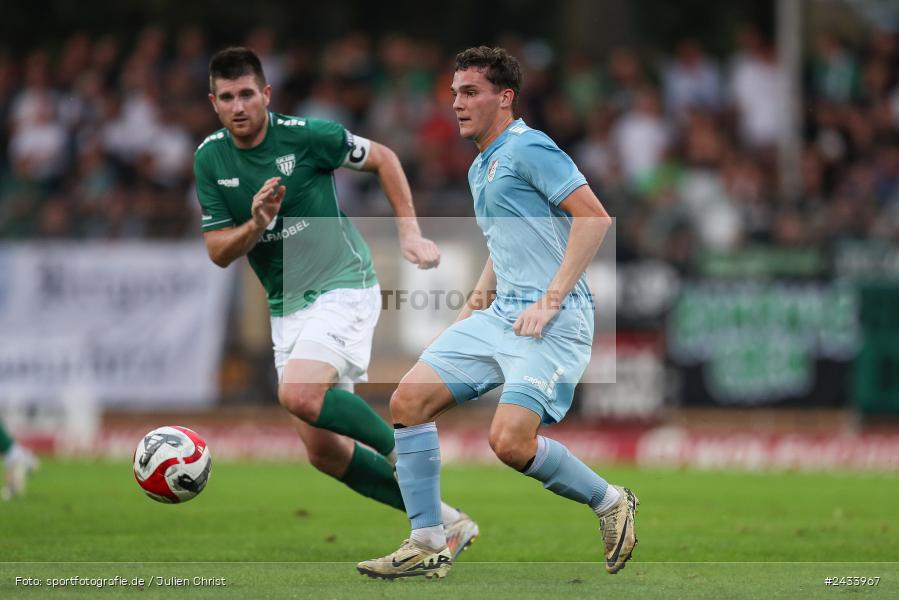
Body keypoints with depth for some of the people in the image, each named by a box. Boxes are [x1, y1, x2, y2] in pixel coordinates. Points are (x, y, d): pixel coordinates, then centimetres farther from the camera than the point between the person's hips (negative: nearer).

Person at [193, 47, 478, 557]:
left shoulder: (307, 135, -12)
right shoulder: (210, 158, 1)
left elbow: (382, 158, 4)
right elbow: (219, 252, 2)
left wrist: (411, 234, -2)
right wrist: (256, 223, -19)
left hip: (343, 286, -6)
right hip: (286, 306, 6)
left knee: (299, 394, -31)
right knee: (324, 452, 1)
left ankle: (407, 452, -9)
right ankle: (446, 523, 12)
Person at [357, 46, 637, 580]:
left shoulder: (529, 149, -10)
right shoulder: (480, 169, 19)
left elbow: (595, 218, -18)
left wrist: (550, 301, -20)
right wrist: (478, 301, 19)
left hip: (553, 322, -9)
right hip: (499, 315, 9)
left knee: (510, 440, -23)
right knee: (409, 401, -2)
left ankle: (610, 502, 3)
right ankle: (428, 546, 3)